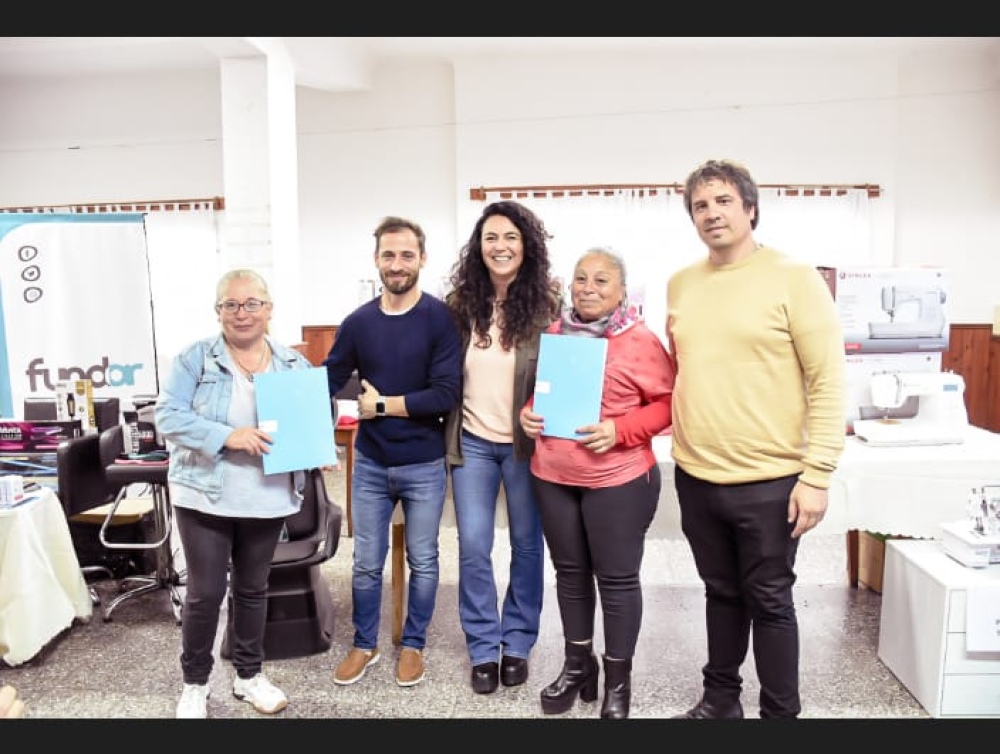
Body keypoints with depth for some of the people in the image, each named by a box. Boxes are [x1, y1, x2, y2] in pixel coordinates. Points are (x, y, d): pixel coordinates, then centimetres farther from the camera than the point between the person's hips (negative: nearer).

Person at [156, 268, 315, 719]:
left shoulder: (294, 364, 5)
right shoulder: (195, 358, -5)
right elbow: (168, 416, -12)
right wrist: (226, 436, -24)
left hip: (269, 498, 3)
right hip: (204, 495, -3)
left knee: (253, 588, 16)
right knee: (205, 591, 5)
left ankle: (249, 674, 34)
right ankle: (195, 682, 27)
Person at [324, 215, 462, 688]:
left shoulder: (440, 318, -11)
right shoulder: (358, 322, 0)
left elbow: (447, 394, -19)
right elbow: (327, 383, 1)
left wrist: (384, 405, -15)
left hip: (424, 465, -2)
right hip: (370, 463, 3)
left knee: (422, 561, 14)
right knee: (366, 562, 14)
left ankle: (413, 645, 34)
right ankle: (364, 645, 34)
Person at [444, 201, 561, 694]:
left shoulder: (545, 305, -6)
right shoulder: (461, 303, -1)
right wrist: (447, 436, 2)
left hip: (526, 444, -1)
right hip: (472, 443, 2)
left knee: (527, 544, 12)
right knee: (473, 548, 6)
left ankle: (517, 644, 31)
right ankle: (483, 648, 24)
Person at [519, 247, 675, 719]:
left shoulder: (640, 341, -9)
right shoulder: (553, 334, 6)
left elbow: (668, 402, -9)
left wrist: (620, 430, -21)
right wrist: (527, 413, -2)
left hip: (618, 480, -5)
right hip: (552, 476, 5)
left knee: (617, 578, 8)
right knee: (570, 573, 17)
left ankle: (618, 680, 27)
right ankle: (577, 665, 36)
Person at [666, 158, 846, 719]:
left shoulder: (794, 277, -9)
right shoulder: (681, 284, 7)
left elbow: (828, 381, -10)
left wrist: (817, 473, -15)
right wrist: (683, 446, 12)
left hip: (768, 480, -4)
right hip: (695, 476, 5)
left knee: (769, 601, 9)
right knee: (722, 592, 19)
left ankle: (781, 712, 29)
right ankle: (721, 697, 37)